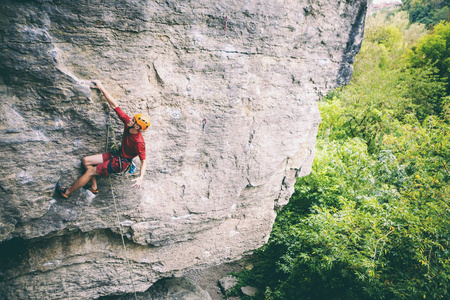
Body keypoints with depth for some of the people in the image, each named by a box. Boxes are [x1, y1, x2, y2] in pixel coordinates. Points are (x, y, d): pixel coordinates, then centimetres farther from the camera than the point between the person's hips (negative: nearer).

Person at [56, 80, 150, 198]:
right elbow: (114, 105, -10)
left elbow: (144, 161, -26)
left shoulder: (139, 142, -30)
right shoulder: (128, 122, -12)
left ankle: (67, 192, 13)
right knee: (86, 160, 7)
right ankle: (94, 188, 18)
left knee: (90, 171, -5)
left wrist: (141, 177, -41)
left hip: (120, 163, -8)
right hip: (116, 155, 8)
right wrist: (102, 89, -8)